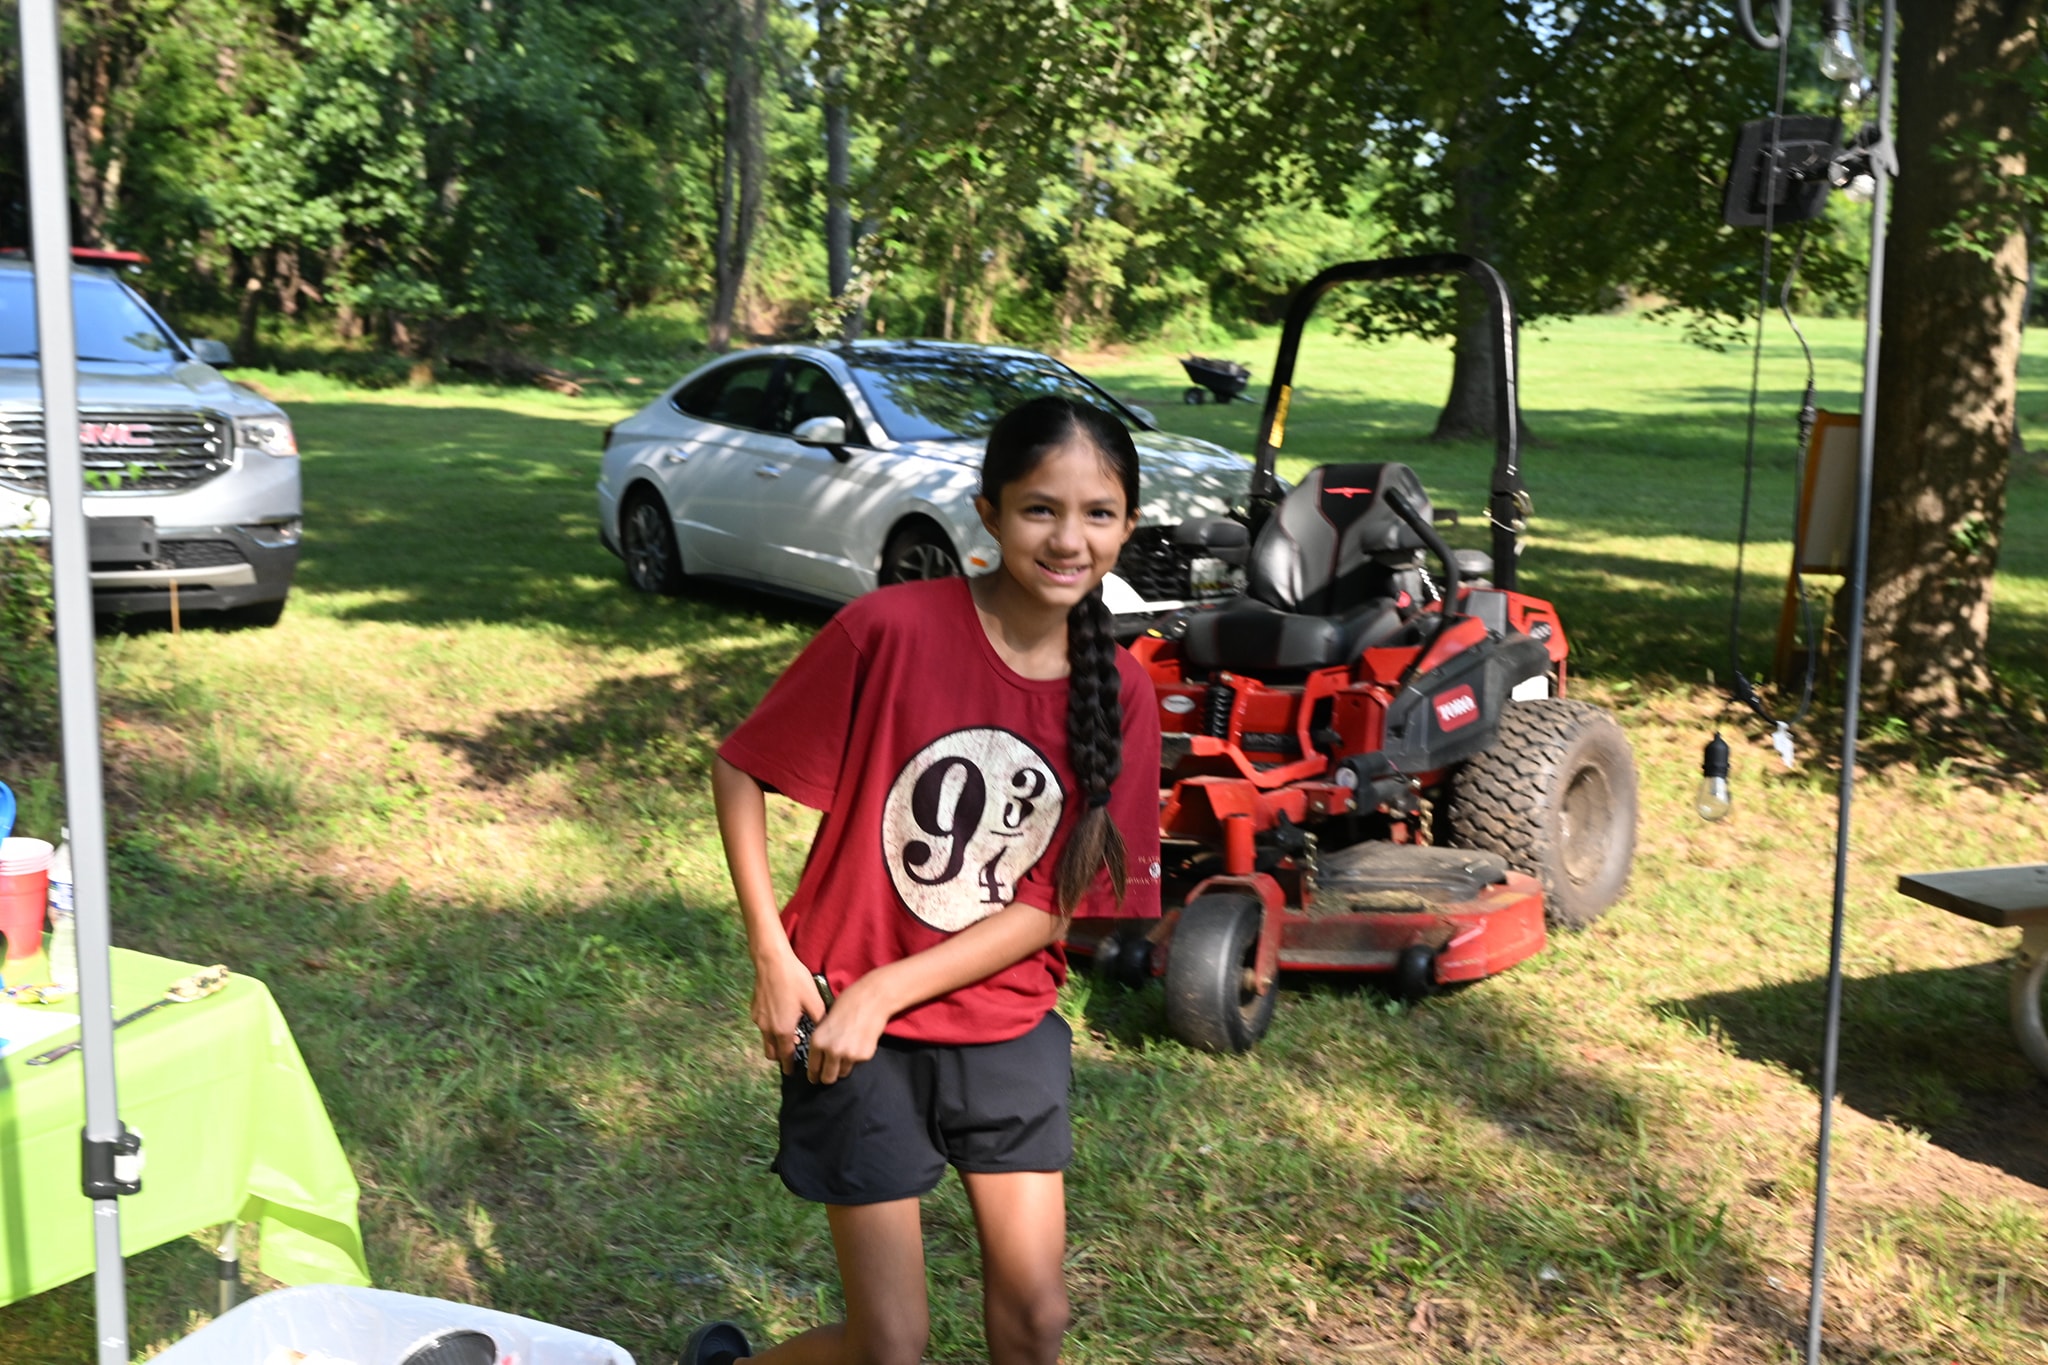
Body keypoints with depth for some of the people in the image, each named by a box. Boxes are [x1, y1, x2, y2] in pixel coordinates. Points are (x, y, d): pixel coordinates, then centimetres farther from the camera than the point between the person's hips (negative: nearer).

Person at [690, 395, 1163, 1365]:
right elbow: (738, 771, -8)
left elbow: (1056, 906, -7)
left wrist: (886, 991, -16)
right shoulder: (892, 628, -18)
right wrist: (772, 957, -14)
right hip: (855, 1034, -3)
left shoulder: (1120, 695, -7)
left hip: (1008, 1033, 4)